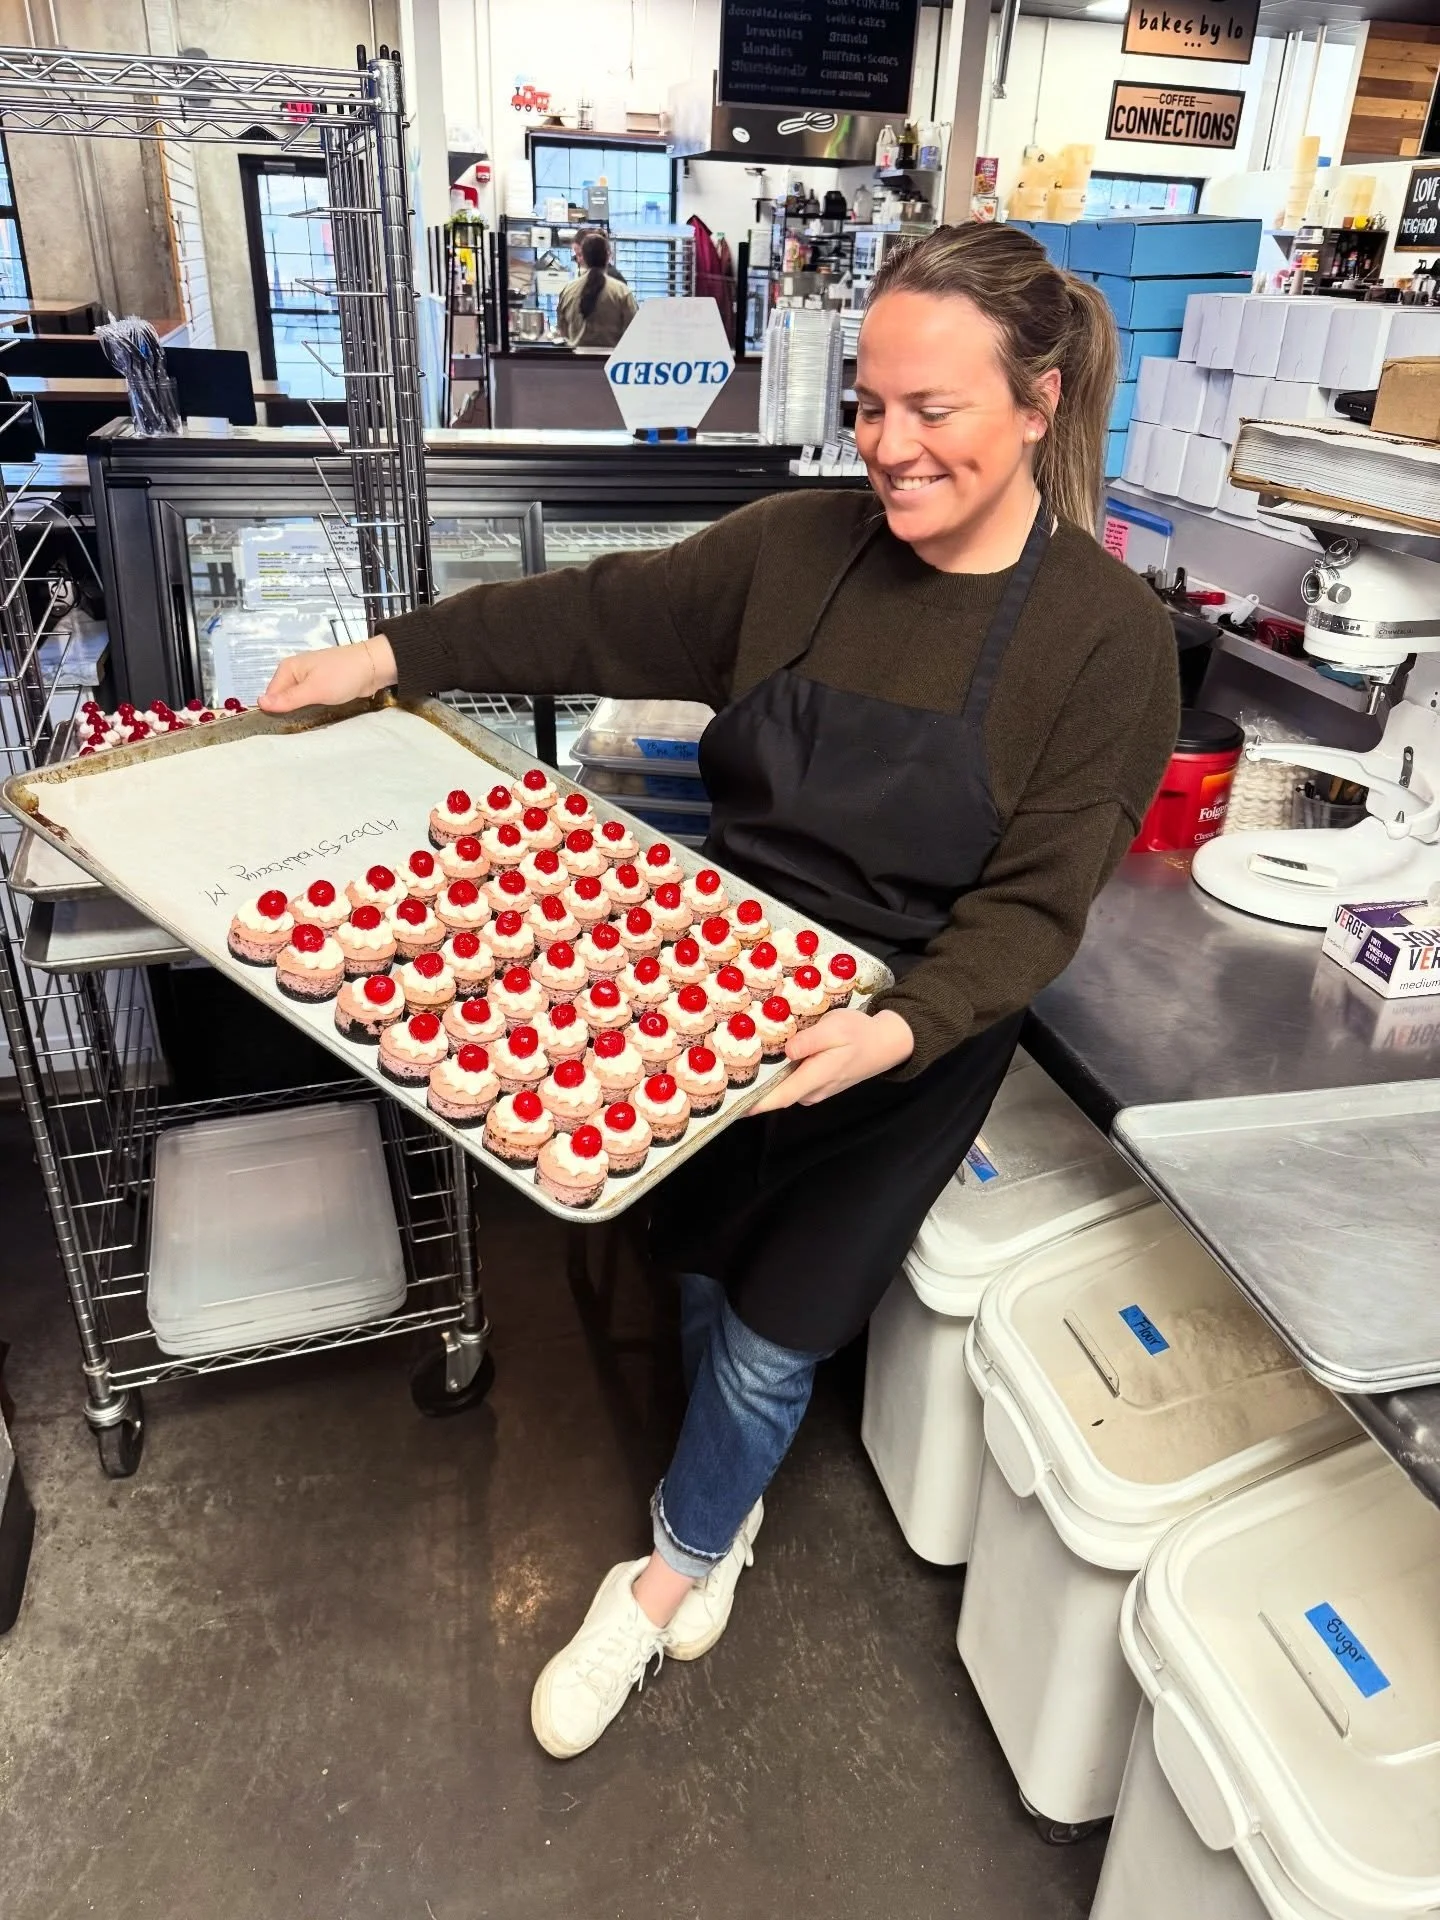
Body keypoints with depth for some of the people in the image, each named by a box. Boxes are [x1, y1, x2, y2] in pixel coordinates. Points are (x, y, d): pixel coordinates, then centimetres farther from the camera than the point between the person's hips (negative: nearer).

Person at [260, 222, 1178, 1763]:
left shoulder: (1107, 636, -16)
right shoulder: (799, 547, -5)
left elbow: (1031, 907, -17)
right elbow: (603, 616, 2)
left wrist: (897, 1030, -33)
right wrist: (397, 654, -1)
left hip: (909, 1042, -3)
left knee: (765, 1344, 6)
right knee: (703, 1275, 15)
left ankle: (673, 1567, 39)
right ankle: (722, 1526, 47)